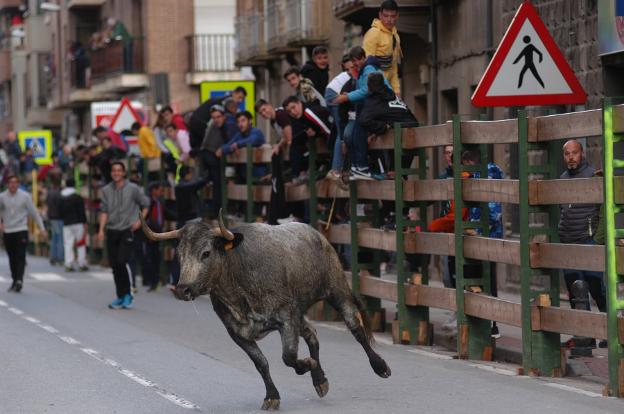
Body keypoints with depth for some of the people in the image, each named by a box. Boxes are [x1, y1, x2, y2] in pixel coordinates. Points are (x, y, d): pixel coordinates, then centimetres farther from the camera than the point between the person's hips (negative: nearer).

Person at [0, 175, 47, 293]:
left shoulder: (25, 196, -2)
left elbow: (34, 213, 3)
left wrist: (42, 229, 1)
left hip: (21, 231, -2)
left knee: (20, 257, -13)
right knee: (12, 259, 8)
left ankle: (19, 280, -21)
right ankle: (15, 281, 17)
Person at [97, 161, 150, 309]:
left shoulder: (133, 189, -1)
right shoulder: (106, 190, 7)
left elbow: (145, 204, 10)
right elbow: (104, 211, 7)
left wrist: (140, 220, -1)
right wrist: (101, 229, -2)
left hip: (127, 231, -4)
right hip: (112, 231, 4)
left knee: (121, 262, -16)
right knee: (114, 265, 4)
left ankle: (127, 294, -3)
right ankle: (120, 297, 14)